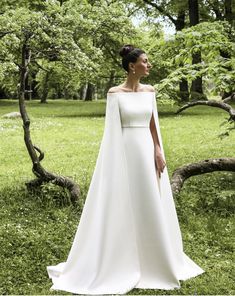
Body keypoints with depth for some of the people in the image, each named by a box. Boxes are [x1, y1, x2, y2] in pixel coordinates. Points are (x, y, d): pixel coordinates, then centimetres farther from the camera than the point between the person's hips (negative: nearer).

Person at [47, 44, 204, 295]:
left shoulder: (149, 91, 9)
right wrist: (116, 162, -12)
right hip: (125, 152, -5)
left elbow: (153, 124, 10)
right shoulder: (115, 93, -7)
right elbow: (112, 130, -8)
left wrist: (159, 151, 2)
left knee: (150, 203, 10)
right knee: (124, 204, 1)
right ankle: (122, 261, 14)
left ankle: (151, 259, 26)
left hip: (147, 151, 6)